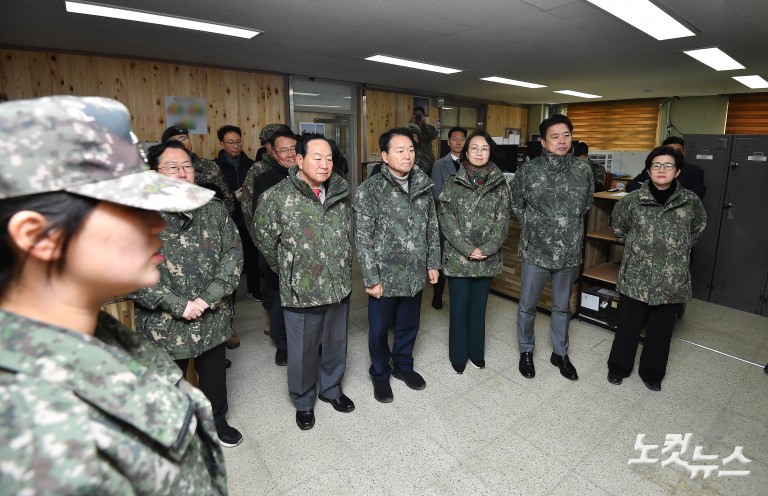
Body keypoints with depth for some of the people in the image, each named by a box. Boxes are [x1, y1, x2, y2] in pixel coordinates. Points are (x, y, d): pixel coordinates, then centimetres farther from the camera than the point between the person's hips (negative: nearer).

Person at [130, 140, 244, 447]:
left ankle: (217, 421, 50)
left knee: (214, 376, 23)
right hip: (165, 326, -3)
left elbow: (233, 254, -5)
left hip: (213, 319, 3)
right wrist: (179, 305, -18)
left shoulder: (214, 210, -1)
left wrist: (208, 298, -15)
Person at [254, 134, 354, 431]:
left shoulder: (340, 191, 1)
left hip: (340, 286, 4)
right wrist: (287, 271, 5)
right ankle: (303, 401, 39)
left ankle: (331, 389, 46)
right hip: (301, 292, -4)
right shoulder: (277, 198, -14)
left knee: (336, 344, 21)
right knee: (303, 351, 13)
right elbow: (265, 241, -3)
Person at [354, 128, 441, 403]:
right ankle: (380, 374, 38)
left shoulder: (424, 185, 3)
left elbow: (432, 228, 10)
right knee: (379, 330, 13)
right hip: (385, 276, -4)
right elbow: (363, 238, -13)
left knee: (409, 325, 20)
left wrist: (433, 263, 8)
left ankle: (403, 365, 46)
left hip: (415, 274, 4)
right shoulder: (369, 190, -12)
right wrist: (371, 279, -14)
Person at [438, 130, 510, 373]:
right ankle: (458, 354, 24)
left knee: (479, 306, 14)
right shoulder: (453, 183, -2)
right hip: (458, 257, -2)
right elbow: (447, 219, -8)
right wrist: (468, 249, -14)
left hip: (488, 259, 2)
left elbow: (503, 220, -1)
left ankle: (476, 351, 32)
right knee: (459, 307, 7)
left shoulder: (500, 184, 4)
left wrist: (486, 249, -13)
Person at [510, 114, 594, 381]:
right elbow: (515, 202, 6)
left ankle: (560, 353, 36)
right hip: (535, 249, -2)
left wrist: (569, 224, 10)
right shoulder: (528, 170, -8)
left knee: (562, 306, 17)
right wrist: (531, 224, 2)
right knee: (527, 305, 10)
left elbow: (586, 204, 14)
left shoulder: (583, 170, -2)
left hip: (569, 251, 2)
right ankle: (526, 351, 31)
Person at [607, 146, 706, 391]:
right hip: (636, 276, -1)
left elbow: (698, 226, 17)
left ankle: (652, 373, 33)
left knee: (661, 330, 14)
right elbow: (617, 224, 13)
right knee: (628, 326, 10)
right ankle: (618, 367, 28)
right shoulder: (633, 200, -6)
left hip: (672, 279, 2)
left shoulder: (690, 201, -2)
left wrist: (681, 248, 11)